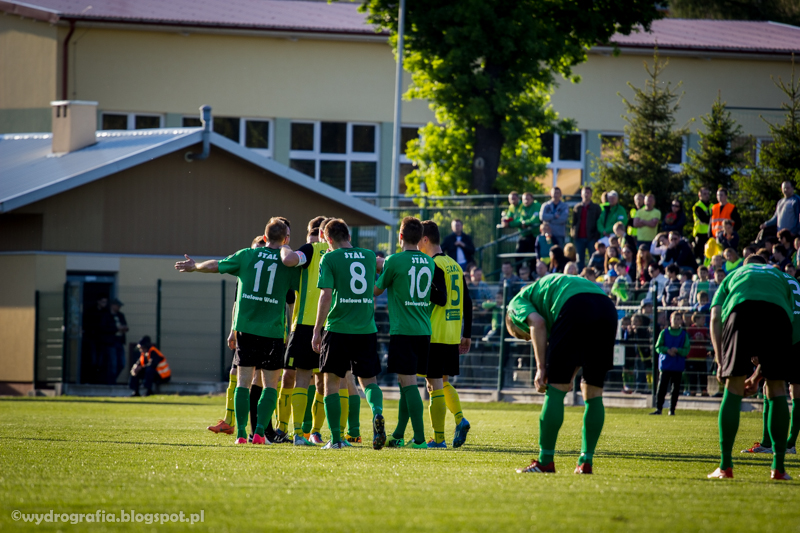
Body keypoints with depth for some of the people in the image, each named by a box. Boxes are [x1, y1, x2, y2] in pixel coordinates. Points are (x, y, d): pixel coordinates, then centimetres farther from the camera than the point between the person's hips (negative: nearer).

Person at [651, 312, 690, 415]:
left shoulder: (684, 334, 6)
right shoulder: (664, 333, 7)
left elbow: (686, 350, 2)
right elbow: (658, 347, 3)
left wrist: (677, 350, -16)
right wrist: (667, 350, -14)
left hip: (678, 365, 1)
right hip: (665, 364, -1)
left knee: (676, 389, 1)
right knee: (662, 387, -8)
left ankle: (672, 410, 8)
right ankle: (658, 408, -6)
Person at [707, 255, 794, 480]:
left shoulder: (732, 277, 35)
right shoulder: (781, 278, 39)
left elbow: (715, 319, 19)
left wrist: (720, 361, 16)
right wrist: (760, 373, 36)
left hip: (741, 310, -1)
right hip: (778, 313, 1)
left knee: (733, 388, 6)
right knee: (777, 388, 13)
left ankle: (725, 466, 2)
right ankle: (778, 467, 10)